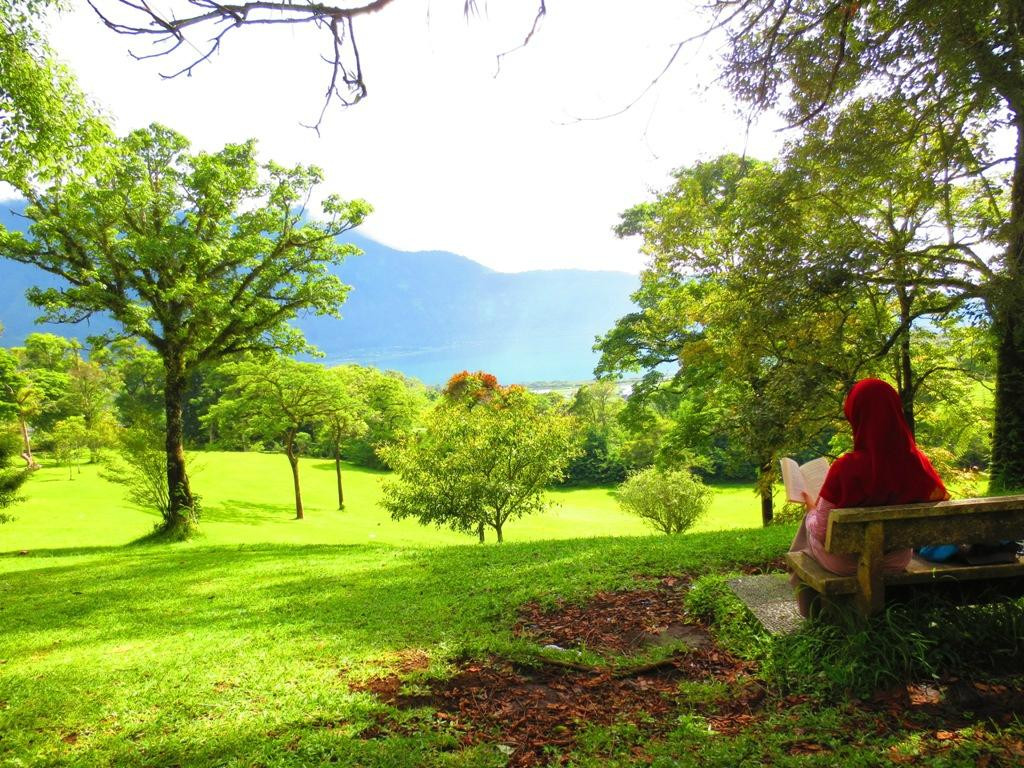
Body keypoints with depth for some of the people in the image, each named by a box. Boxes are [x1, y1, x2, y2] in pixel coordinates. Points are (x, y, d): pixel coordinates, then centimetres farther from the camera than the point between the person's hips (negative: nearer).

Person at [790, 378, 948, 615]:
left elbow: (821, 532, -19)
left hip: (847, 565, -4)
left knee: (809, 522, 26)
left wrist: (812, 509, 2)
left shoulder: (846, 467, -28)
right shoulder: (919, 463, -17)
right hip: (897, 562, 4)